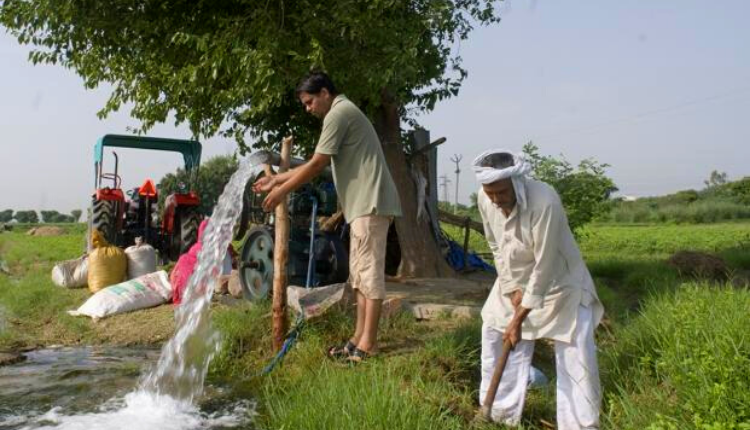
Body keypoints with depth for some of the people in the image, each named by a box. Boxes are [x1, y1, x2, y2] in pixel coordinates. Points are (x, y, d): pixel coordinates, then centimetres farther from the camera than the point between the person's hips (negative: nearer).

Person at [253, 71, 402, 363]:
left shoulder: (339, 112, -9)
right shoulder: (342, 113, 24)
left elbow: (316, 165, -12)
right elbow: (316, 165, 24)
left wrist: (282, 191, -3)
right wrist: (275, 180, 22)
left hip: (371, 203, -11)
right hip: (363, 204, 11)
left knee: (370, 271, -8)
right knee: (359, 273, 12)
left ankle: (368, 342, -4)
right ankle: (359, 337, 17)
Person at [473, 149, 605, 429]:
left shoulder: (544, 202, -36)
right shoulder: (485, 200, -17)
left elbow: (544, 267, -32)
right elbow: (496, 247, -1)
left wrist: (519, 319, -28)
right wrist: (511, 287, -9)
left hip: (559, 283, -6)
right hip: (515, 281, 6)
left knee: (575, 355, -11)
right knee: (494, 335, 10)